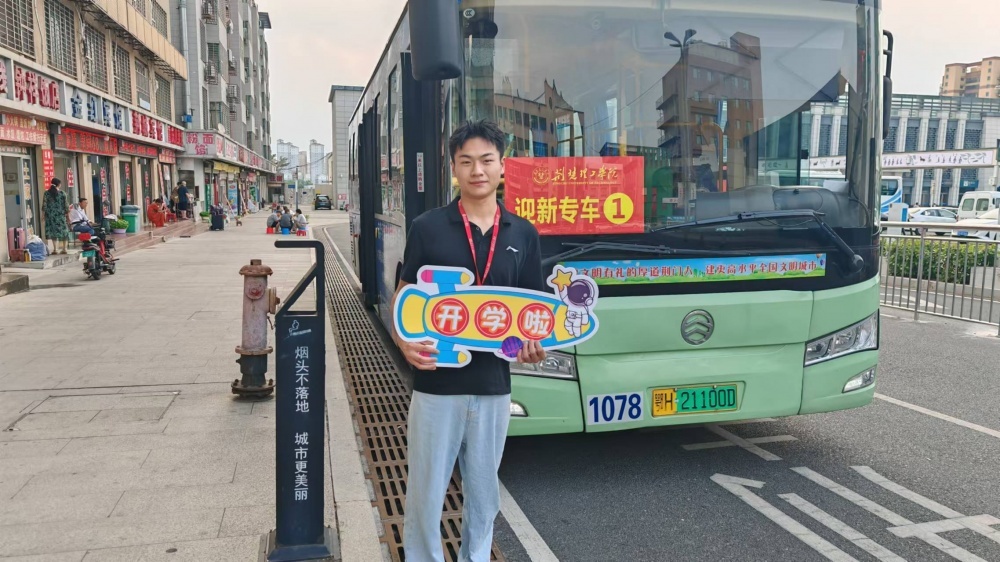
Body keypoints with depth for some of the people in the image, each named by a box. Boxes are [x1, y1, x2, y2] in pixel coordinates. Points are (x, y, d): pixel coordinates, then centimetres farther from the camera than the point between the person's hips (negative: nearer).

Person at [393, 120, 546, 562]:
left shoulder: (523, 234, 4)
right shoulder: (427, 227, -4)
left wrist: (534, 342, -9)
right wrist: (405, 344, -19)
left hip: (493, 384, 3)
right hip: (436, 382, -2)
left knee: (483, 493, 17)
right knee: (425, 494, 8)